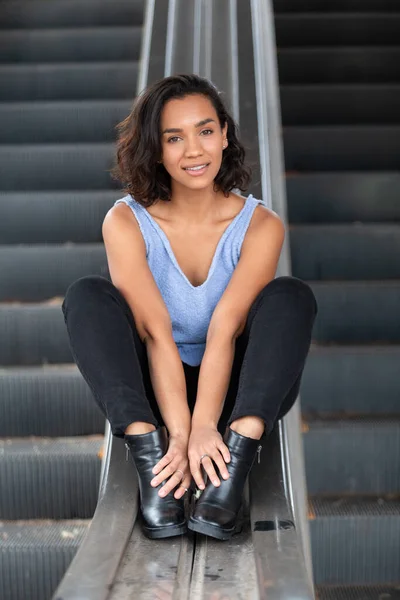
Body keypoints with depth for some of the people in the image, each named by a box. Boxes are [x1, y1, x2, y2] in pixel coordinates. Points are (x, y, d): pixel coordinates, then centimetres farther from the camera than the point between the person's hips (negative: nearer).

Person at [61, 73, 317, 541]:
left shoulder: (260, 225, -8)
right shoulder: (126, 222, -9)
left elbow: (224, 330, -22)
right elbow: (156, 332, -21)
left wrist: (203, 426, -35)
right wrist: (180, 432, -33)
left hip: (231, 390, 0)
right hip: (152, 391, 0)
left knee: (290, 296, -23)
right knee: (86, 296, -22)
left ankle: (236, 457, -39)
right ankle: (152, 460, -34)